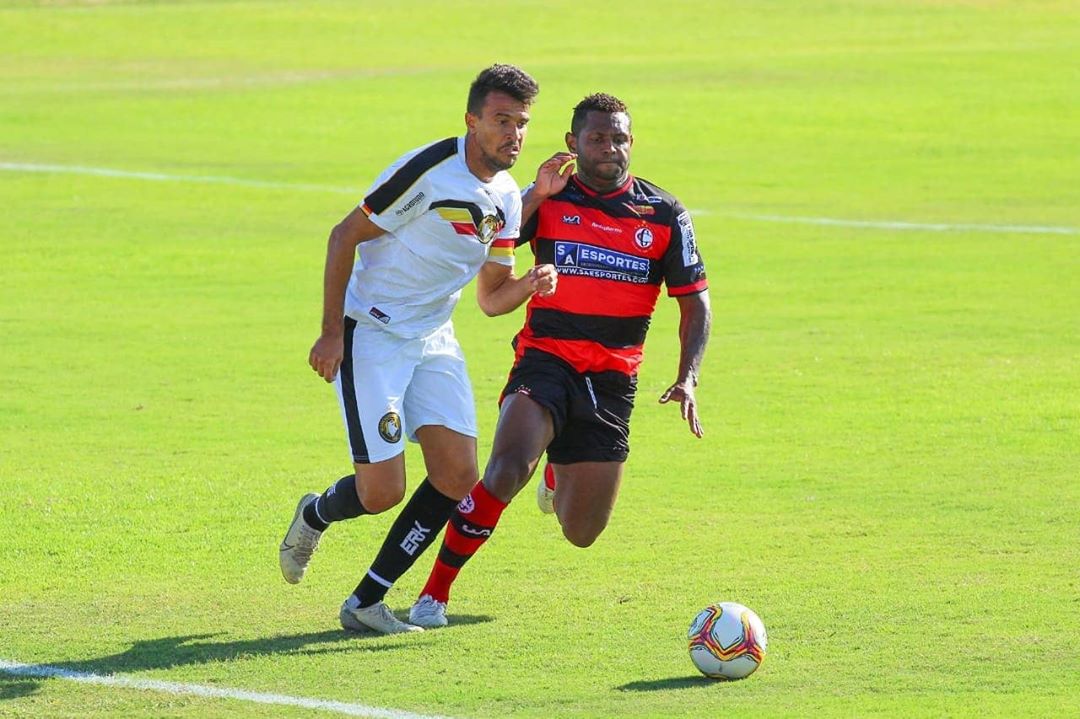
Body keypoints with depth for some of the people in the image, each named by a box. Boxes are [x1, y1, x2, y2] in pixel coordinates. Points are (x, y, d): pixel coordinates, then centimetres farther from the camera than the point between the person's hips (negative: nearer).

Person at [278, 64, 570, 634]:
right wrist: (331, 332, -16)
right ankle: (314, 516, 24)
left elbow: (491, 297, 14)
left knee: (458, 476, -7)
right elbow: (344, 235, -13)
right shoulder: (428, 170, -18)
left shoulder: (506, 198, 7)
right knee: (383, 490, -13)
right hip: (371, 335, -7)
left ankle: (366, 603, 4)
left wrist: (529, 283, -9)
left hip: (433, 340, 7)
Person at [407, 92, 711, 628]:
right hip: (546, 360, -2)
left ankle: (558, 475, 44)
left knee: (581, 534, 6)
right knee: (507, 470, -31)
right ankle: (435, 592, -18)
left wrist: (687, 379, -5)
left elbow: (695, 302, 8)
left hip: (612, 382, 3)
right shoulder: (548, 200, 1)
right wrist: (536, 195, -24)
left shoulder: (665, 216, 4)